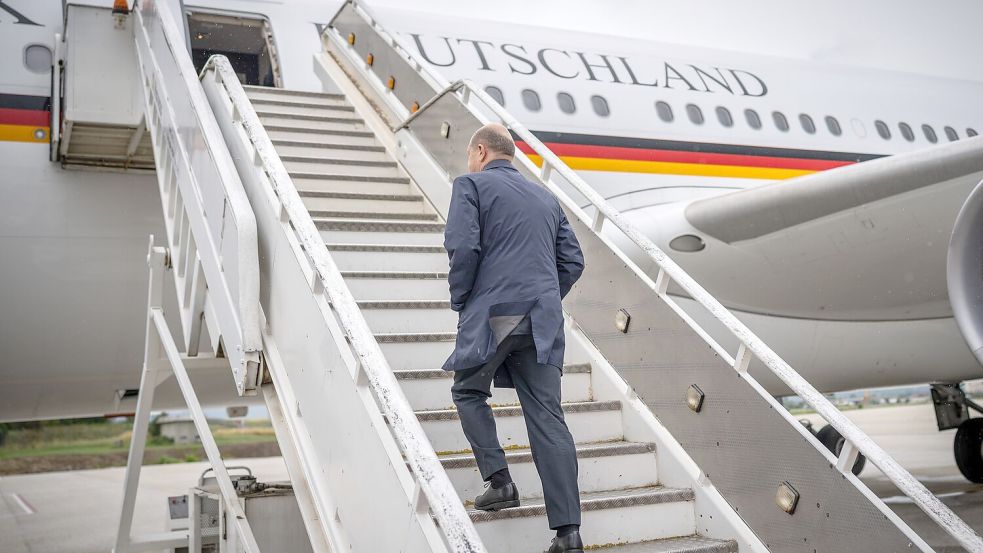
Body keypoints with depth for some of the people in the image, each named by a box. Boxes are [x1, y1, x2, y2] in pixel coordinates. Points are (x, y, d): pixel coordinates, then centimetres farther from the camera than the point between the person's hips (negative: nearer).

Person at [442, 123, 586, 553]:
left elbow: (463, 246, -10)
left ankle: (499, 481, 8)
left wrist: (459, 300, 2)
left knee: (468, 391, 19)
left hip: (492, 312, -5)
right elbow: (573, 261, 18)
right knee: (547, 416, 3)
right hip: (544, 320, 5)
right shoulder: (545, 198, 22)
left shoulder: (471, 185, 4)